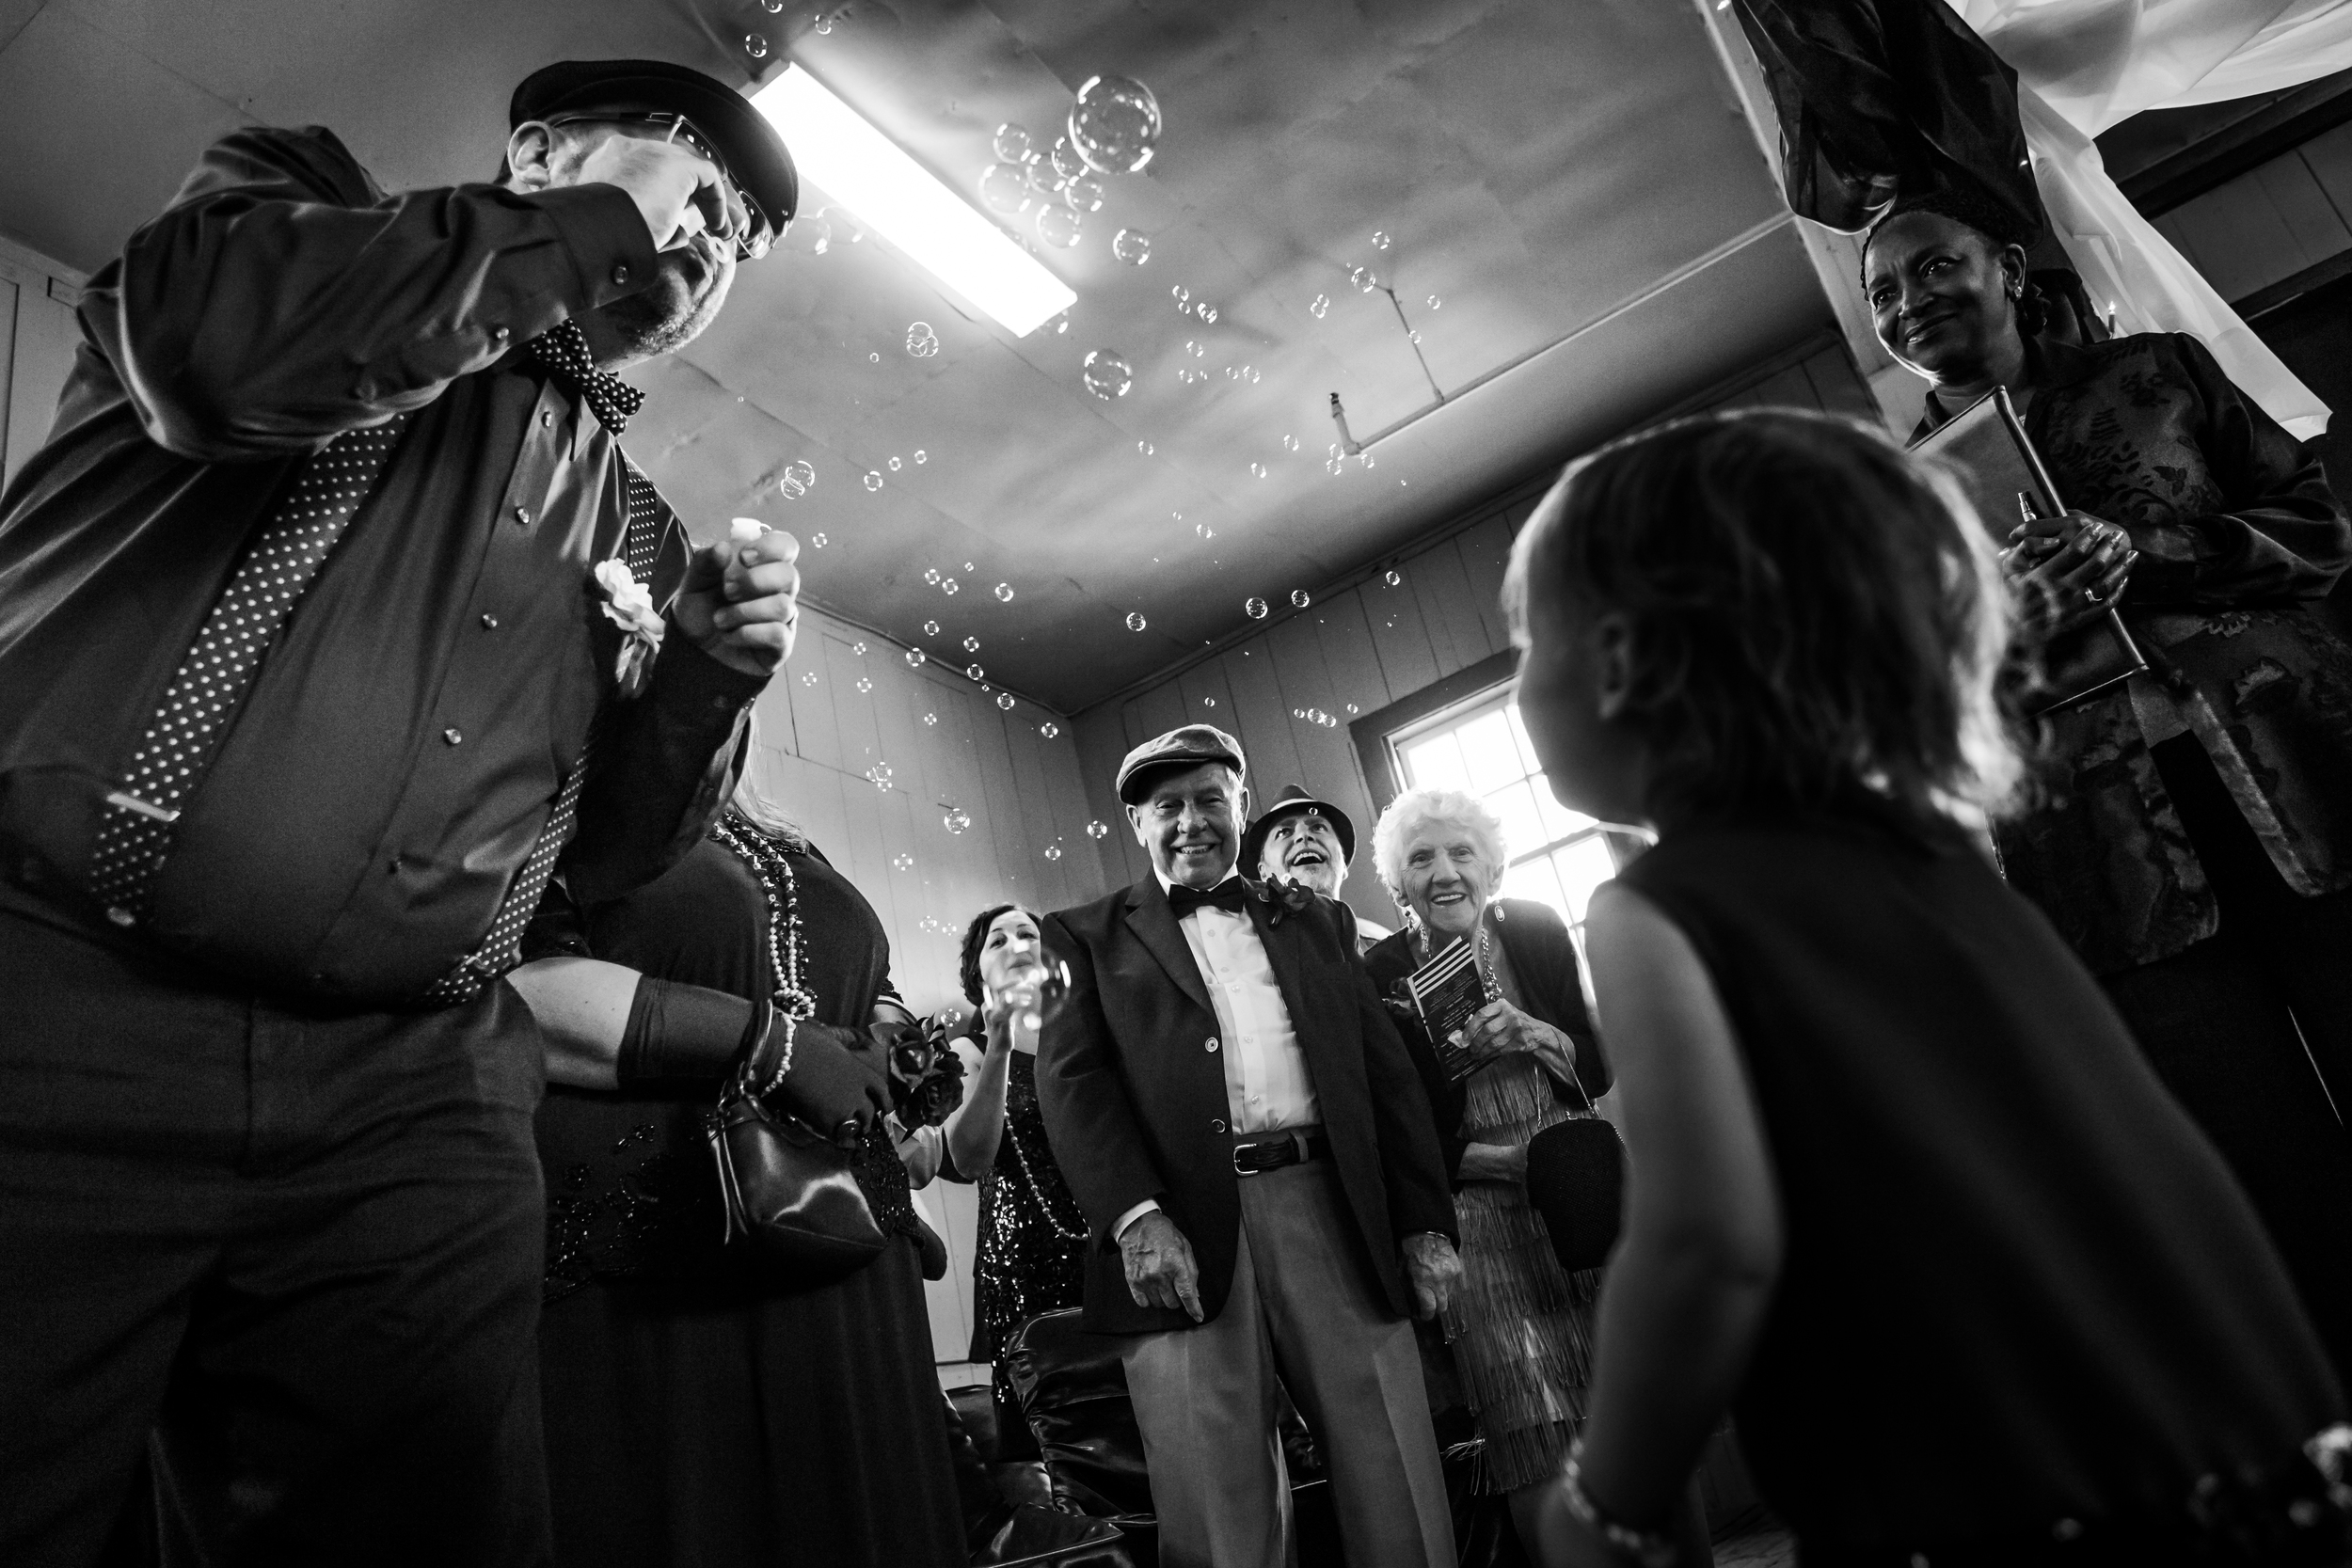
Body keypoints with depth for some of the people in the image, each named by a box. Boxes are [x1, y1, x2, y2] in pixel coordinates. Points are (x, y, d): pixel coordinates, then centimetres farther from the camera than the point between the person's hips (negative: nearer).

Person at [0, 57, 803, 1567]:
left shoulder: (635, 527, 18)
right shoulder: (301, 193, 8)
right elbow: (227, 336, -18)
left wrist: (704, 678, 1)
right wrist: (591, 231, -6)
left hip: (409, 1104, 4)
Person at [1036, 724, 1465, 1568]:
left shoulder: (1314, 921, 21)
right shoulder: (1088, 935, 13)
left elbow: (1386, 1071, 16)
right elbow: (1071, 1076, 0)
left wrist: (1425, 1222, 6)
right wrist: (1135, 1214, -16)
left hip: (1334, 1209, 3)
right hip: (1178, 1224, -2)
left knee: (1400, 1495, 3)